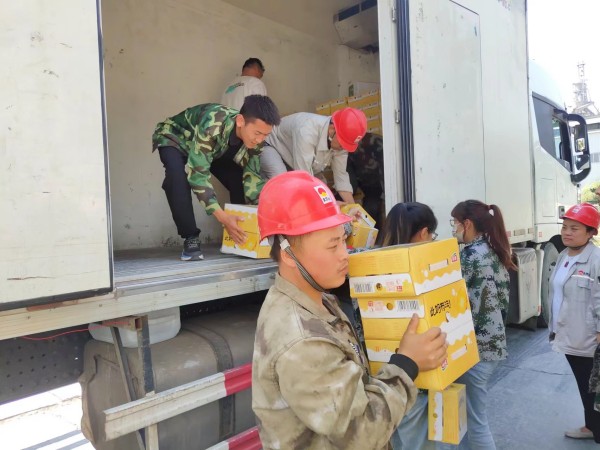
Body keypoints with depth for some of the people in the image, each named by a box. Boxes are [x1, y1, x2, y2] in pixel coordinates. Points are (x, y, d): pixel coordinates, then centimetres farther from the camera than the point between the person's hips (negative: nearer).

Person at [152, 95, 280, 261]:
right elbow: (197, 172, -43)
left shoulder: (254, 136, -24)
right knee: (178, 175, -35)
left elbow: (251, 176, -18)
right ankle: (191, 238, -22)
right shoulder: (212, 124, -44)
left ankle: (241, 236, 2)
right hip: (175, 138, -5)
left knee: (239, 178, -14)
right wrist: (222, 217, -47)